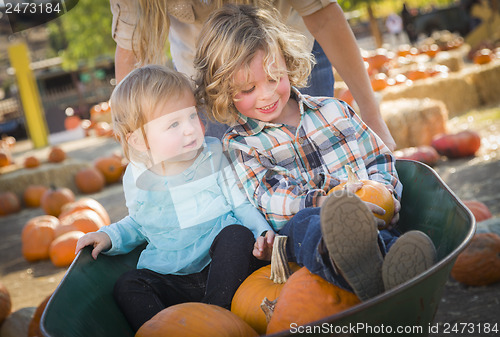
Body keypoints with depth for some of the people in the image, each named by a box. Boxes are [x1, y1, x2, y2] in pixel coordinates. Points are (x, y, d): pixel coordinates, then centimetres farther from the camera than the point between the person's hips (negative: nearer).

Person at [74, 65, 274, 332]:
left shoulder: (215, 157, -5)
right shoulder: (136, 179, 2)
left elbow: (243, 203, -1)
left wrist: (262, 231, -20)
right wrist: (111, 236, 5)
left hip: (223, 269, -2)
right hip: (171, 278, 2)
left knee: (236, 234, -29)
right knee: (128, 285, -18)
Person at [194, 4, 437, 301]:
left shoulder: (332, 111, 22)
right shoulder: (239, 145, 11)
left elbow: (380, 157, 28)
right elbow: (269, 198, -7)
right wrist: (323, 203, -26)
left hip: (365, 221, 4)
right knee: (307, 223, -41)